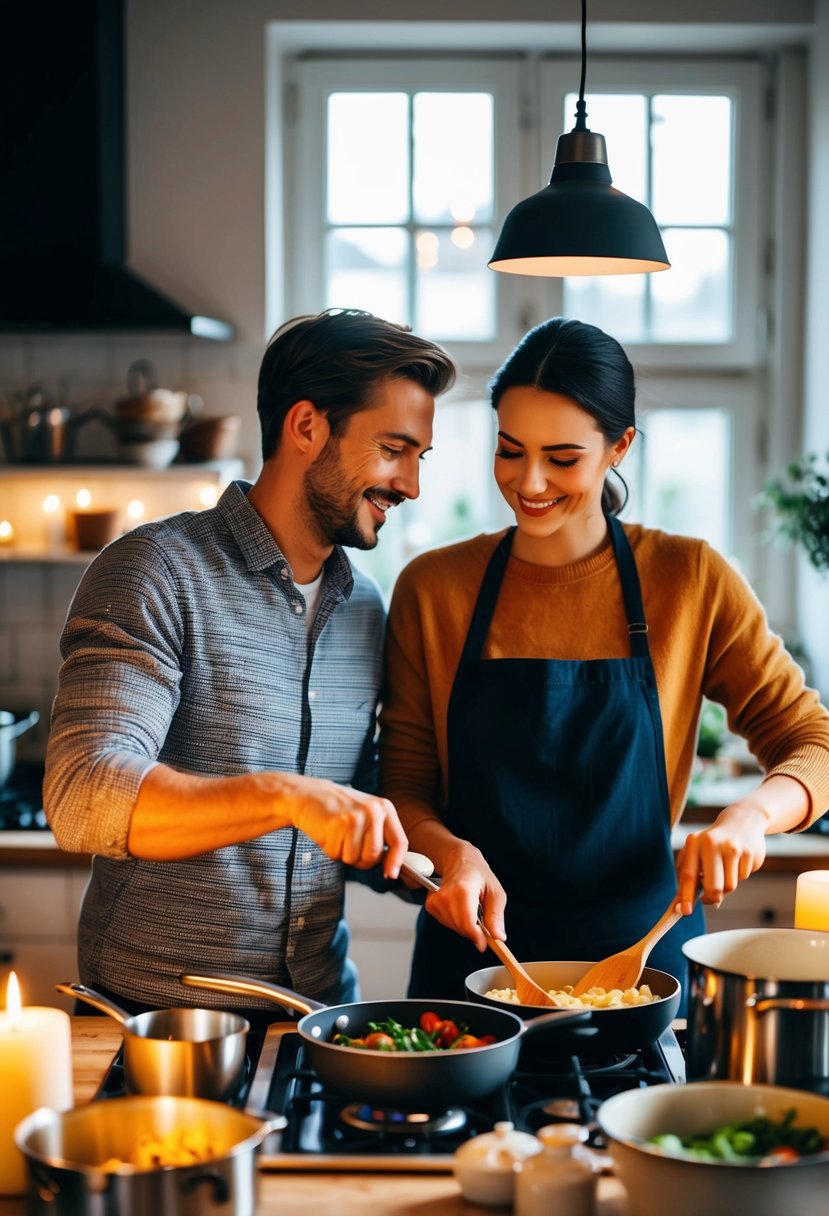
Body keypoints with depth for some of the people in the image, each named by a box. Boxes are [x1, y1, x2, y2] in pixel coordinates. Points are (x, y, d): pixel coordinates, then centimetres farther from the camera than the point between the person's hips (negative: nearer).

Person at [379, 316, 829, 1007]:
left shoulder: (691, 581, -4)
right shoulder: (432, 588, -2)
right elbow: (404, 785, 1)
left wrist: (753, 813, -23)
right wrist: (451, 851, -20)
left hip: (639, 948, 0)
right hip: (473, 951, 1)